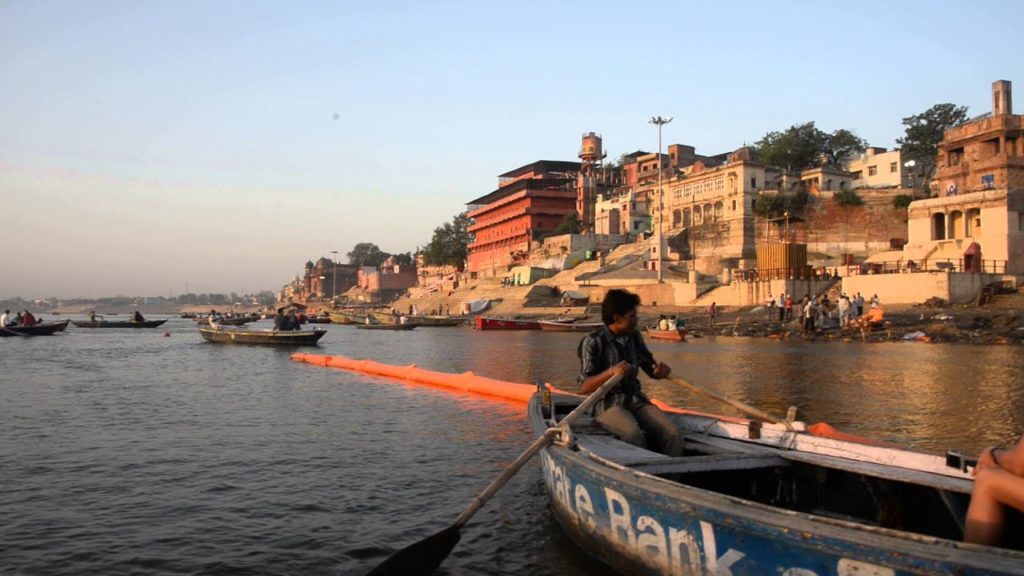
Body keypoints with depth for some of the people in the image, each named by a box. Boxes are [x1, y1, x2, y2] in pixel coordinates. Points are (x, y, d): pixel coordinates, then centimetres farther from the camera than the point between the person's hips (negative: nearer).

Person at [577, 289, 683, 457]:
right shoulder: (594, 341, -7)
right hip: (609, 405, -5)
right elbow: (585, 386, -11)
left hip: (637, 401, 5)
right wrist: (611, 372, -27)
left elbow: (651, 370, 21)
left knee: (673, 435, -20)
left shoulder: (634, 337, 11)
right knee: (633, 434, -36)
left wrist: (662, 370, -4)